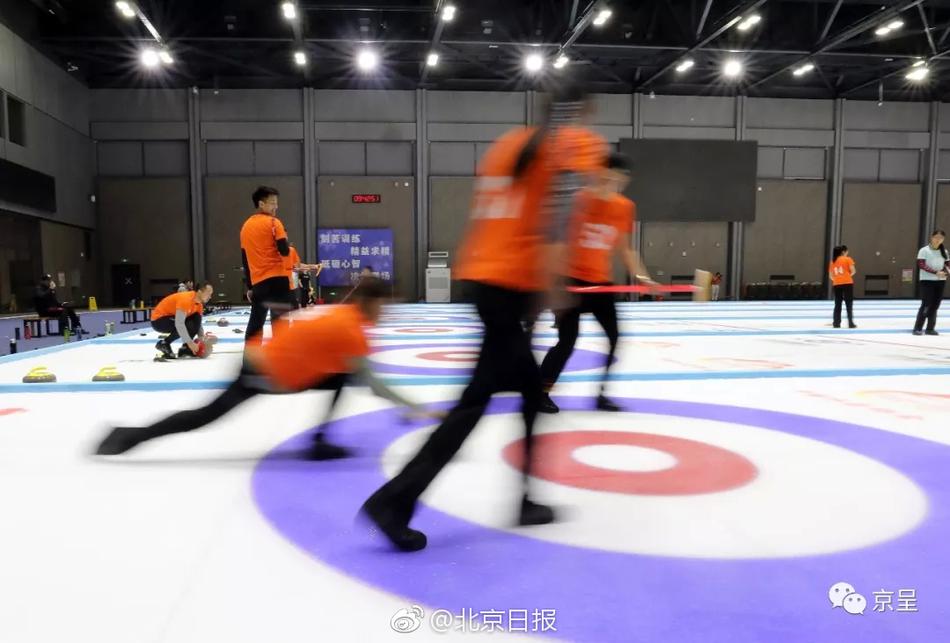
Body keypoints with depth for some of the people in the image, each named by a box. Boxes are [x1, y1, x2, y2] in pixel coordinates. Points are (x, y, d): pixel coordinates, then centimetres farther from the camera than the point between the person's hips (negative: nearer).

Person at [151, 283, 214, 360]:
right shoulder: (186, 299, -29)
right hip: (158, 320, -9)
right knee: (188, 325, -29)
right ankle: (164, 344, -10)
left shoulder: (199, 303, 0)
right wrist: (190, 342, -35)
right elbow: (179, 324, -36)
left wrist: (201, 337, -10)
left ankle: (185, 348, -5)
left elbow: (198, 323, 7)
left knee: (197, 318, -10)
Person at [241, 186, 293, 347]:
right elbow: (284, 250, -15)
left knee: (255, 324, 15)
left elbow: (245, 259, 17)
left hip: (258, 282, 6)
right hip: (276, 279, -6)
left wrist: (249, 287, 21)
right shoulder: (273, 222, -5)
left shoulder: (246, 226, 16)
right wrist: (287, 246, 9)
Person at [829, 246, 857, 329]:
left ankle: (836, 323, 7)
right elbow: (853, 271, -9)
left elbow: (831, 275, 10)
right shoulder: (848, 259, -1)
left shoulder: (833, 261, 11)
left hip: (837, 284, 4)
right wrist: (848, 275, 9)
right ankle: (850, 323, -3)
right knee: (849, 304, 0)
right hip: (847, 283, -4)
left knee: (837, 304, 8)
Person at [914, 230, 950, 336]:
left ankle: (930, 328, 13)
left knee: (935, 306, 7)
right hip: (927, 281, -5)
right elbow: (921, 264, -15)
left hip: (940, 281, 5)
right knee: (926, 305, -10)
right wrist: (935, 272, -25)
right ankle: (917, 328, -4)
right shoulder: (924, 250, -6)